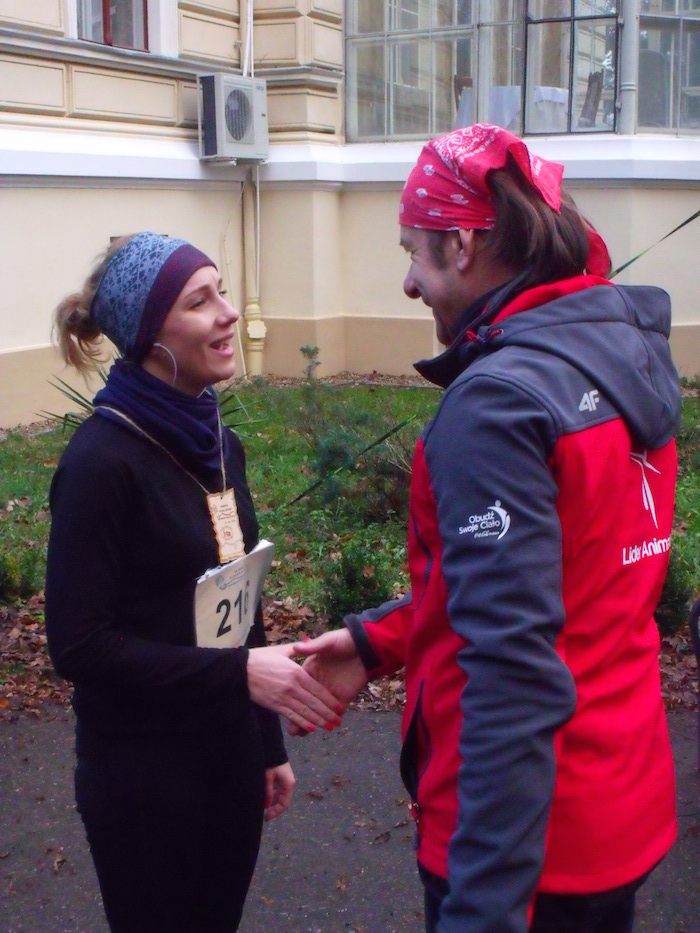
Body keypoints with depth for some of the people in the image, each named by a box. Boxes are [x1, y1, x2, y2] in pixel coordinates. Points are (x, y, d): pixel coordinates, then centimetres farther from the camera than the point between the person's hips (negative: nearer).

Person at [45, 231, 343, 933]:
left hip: (228, 750, 7)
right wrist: (239, 672, -24)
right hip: (141, 767, -7)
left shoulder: (217, 442, 5)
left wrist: (269, 743, 15)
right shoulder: (102, 459, -18)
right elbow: (78, 644, -19)